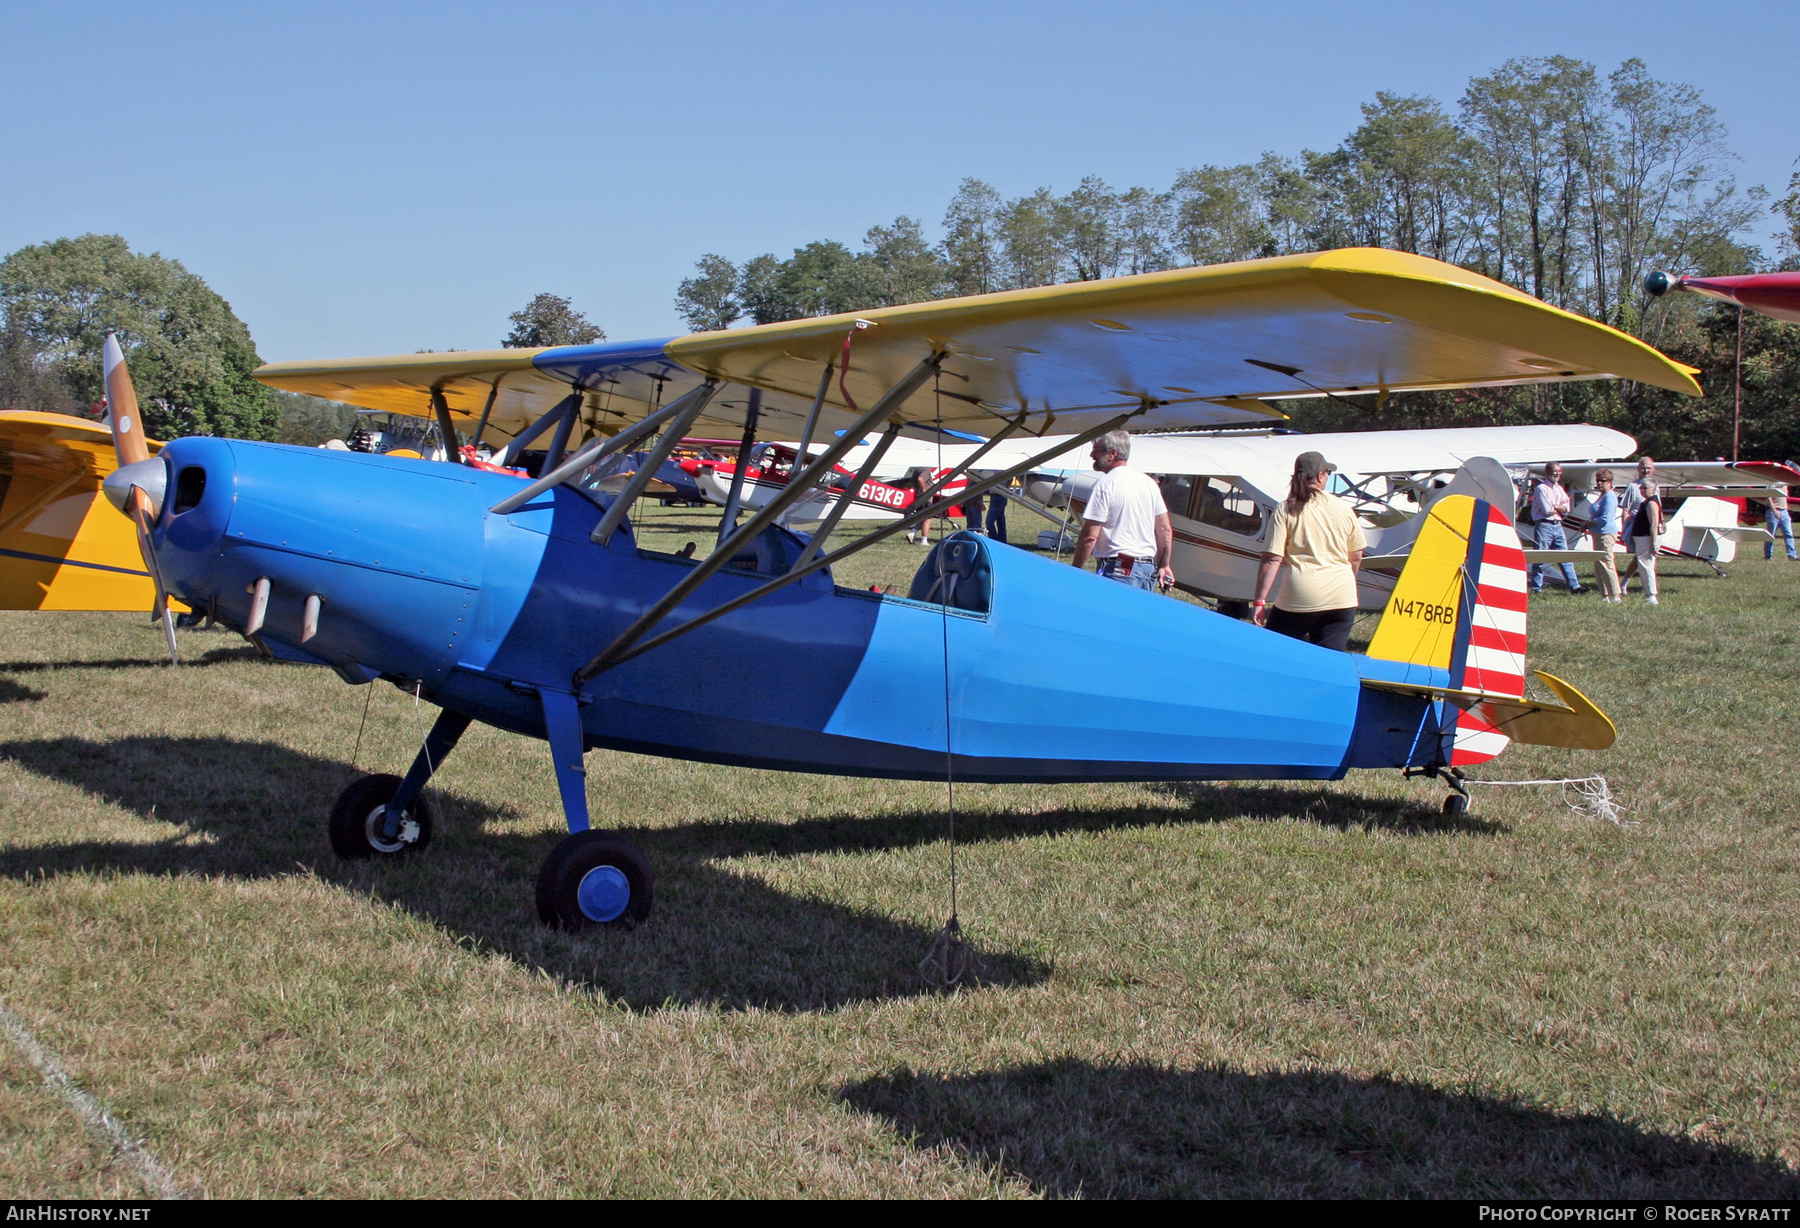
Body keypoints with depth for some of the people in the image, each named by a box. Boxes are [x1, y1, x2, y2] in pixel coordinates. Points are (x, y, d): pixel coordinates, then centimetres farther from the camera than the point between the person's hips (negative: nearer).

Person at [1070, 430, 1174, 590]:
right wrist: (1163, 566, 22)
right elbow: (1165, 529, 15)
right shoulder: (1149, 482, 13)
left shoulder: (1105, 485, -10)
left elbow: (1090, 536, -13)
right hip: (1149, 569, 8)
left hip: (1118, 570, -8)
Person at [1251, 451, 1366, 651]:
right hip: (1342, 598, 3)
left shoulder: (1286, 510, -2)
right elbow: (1356, 557, 16)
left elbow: (1272, 560, -8)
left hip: (1300, 596, -3)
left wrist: (1260, 600, -5)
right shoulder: (1343, 509, 8)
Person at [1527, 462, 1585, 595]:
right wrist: (1560, 508, 1)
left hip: (1557, 526, 7)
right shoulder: (1541, 488, -7)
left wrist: (1555, 506, -11)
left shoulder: (1559, 489, 15)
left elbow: (1566, 509, 7)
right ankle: (1536, 588, 3)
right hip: (1544, 525, -7)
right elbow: (1547, 510, -15)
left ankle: (1574, 585, 6)